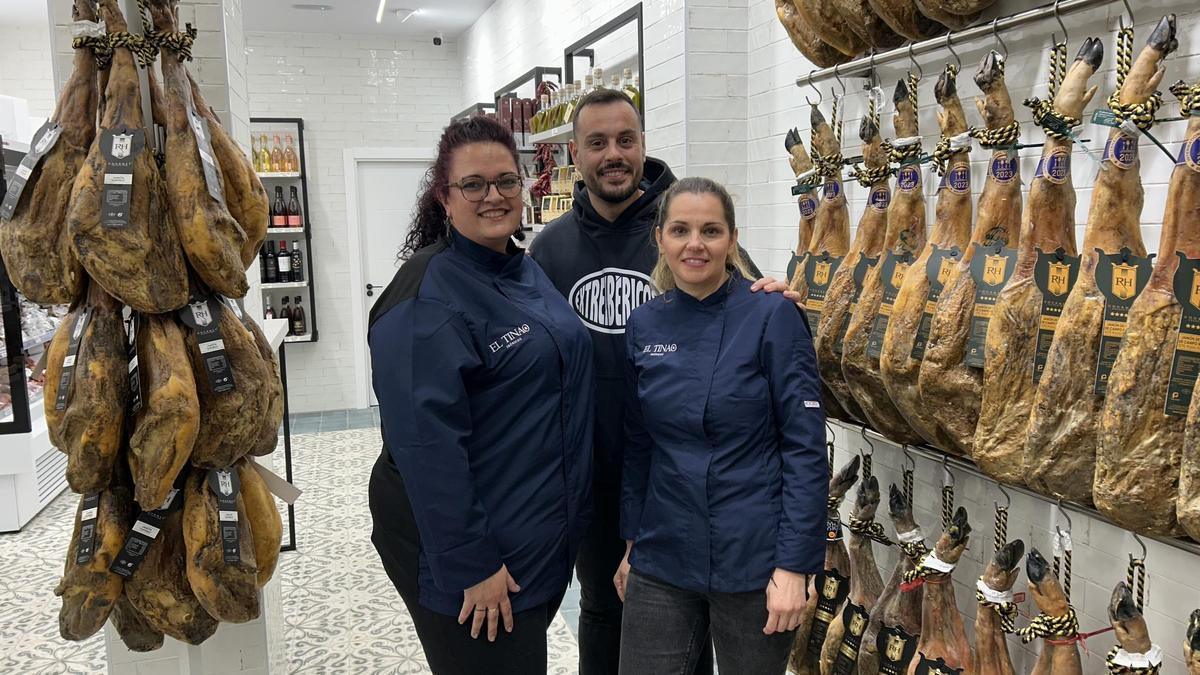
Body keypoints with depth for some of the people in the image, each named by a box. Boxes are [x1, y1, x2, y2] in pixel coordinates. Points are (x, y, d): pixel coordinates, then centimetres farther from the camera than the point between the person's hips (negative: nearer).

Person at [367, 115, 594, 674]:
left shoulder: (529, 273, 8)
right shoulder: (427, 296, -19)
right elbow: (426, 443, -24)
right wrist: (470, 565, -23)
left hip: (544, 537, 8)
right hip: (474, 546, -8)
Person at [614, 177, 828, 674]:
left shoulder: (772, 316, -10)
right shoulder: (644, 325, 2)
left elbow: (805, 447, -12)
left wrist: (794, 565, -14)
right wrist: (632, 540, 11)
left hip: (754, 561, -3)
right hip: (661, 560, 3)